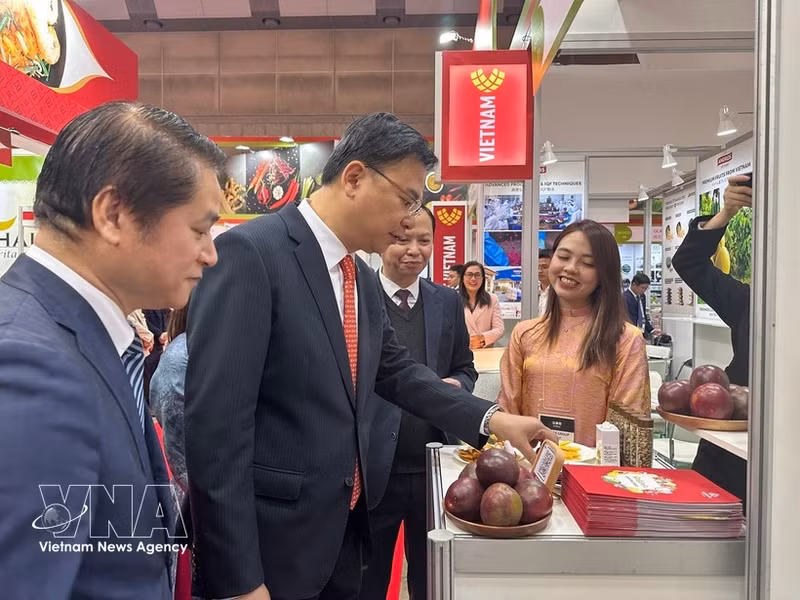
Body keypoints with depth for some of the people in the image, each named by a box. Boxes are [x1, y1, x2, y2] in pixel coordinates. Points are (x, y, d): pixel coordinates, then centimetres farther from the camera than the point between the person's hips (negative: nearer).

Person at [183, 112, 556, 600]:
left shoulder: (364, 279, 7)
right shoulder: (250, 252, -19)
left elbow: (396, 371, 17)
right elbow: (215, 423, -22)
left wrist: (491, 419, 7)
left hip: (343, 531, 8)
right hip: (270, 544, -8)